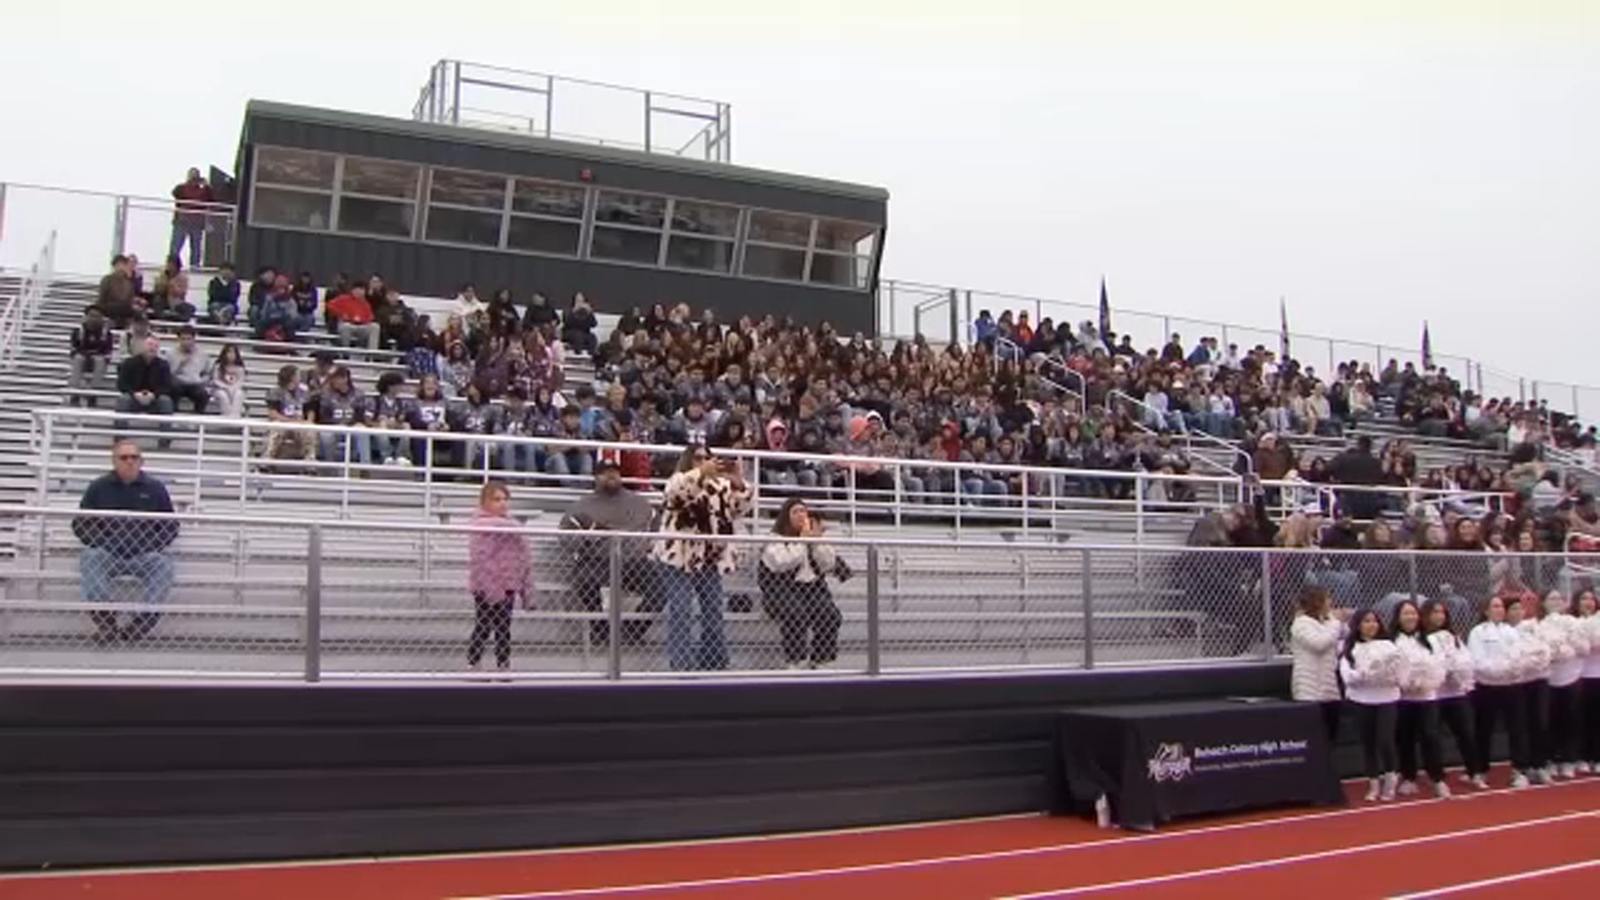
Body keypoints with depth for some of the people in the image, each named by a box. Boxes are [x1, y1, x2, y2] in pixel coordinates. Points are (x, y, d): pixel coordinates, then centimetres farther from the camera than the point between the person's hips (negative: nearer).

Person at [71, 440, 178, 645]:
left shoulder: (155, 489, 7)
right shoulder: (99, 487, 8)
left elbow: (171, 527, 10)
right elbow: (79, 524, 11)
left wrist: (148, 546, -6)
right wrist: (101, 543, -6)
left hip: (144, 556, -1)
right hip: (107, 555, 1)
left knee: (163, 563, -31)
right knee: (88, 559, -30)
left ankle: (144, 620, -26)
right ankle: (106, 624, -27)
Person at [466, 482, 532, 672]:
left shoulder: (512, 526, 10)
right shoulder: (480, 526, -12)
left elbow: (524, 558, 14)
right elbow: (479, 560, -18)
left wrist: (527, 591, 12)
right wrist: (491, 588, -23)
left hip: (508, 587, 6)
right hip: (486, 587, -6)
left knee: (504, 628, 12)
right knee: (483, 627, 2)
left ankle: (503, 665, 21)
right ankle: (473, 664, 12)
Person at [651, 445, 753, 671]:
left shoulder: (721, 486, 13)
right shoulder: (679, 480, -1)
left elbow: (741, 507, 0)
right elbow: (674, 492, -26)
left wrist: (738, 481, -19)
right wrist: (702, 472, -39)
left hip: (709, 560, 5)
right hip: (678, 558, -5)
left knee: (713, 613, 9)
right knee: (681, 613, -12)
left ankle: (715, 663, 19)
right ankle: (683, 665, -11)